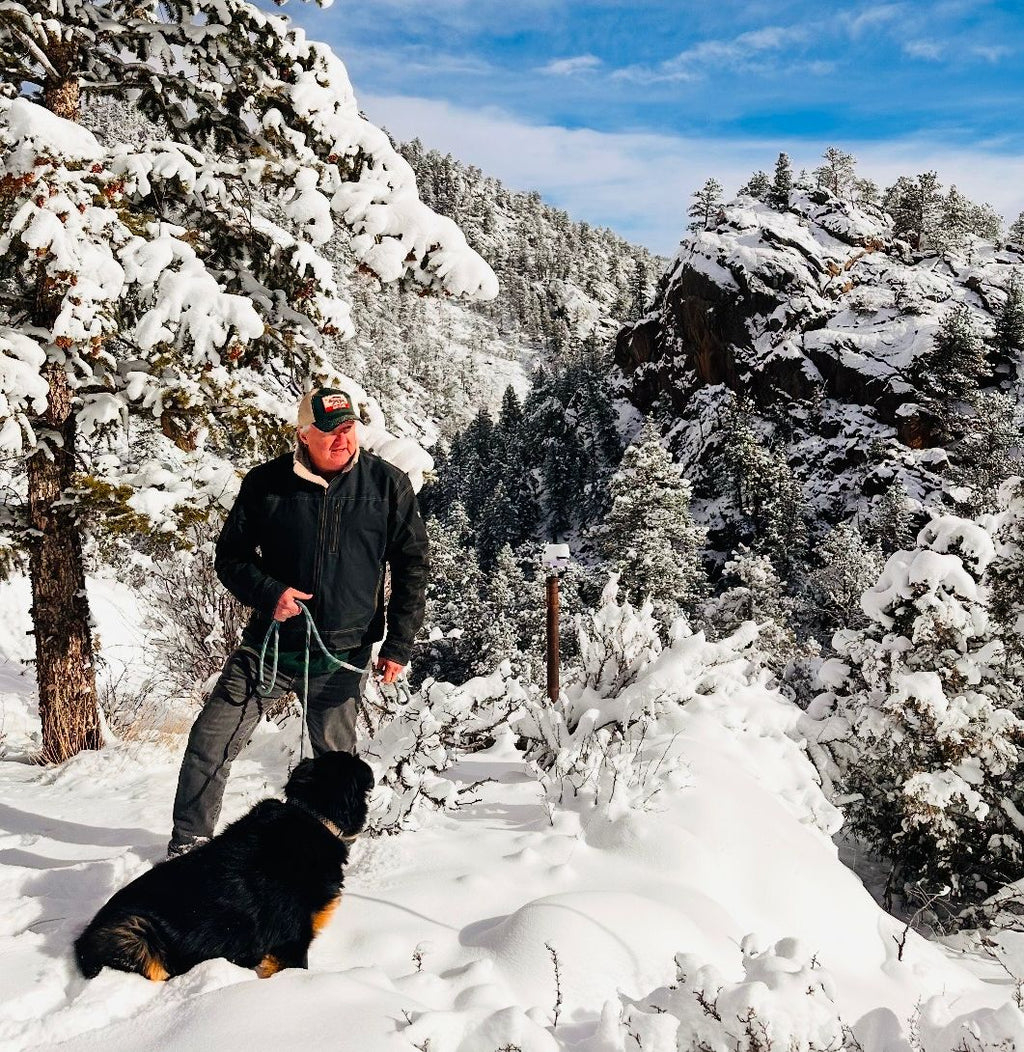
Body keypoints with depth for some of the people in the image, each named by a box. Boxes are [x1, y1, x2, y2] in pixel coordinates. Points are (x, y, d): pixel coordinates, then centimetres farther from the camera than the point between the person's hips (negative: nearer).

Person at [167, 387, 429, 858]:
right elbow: (230, 555, 6)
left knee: (336, 756, 13)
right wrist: (267, 593, -14)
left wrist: (398, 644, -1)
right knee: (211, 741, -1)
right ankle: (188, 842, 17)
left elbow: (412, 567, 3)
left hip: (344, 653, 0)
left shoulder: (388, 484, -3)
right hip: (270, 643, 0)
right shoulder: (266, 483, -4)